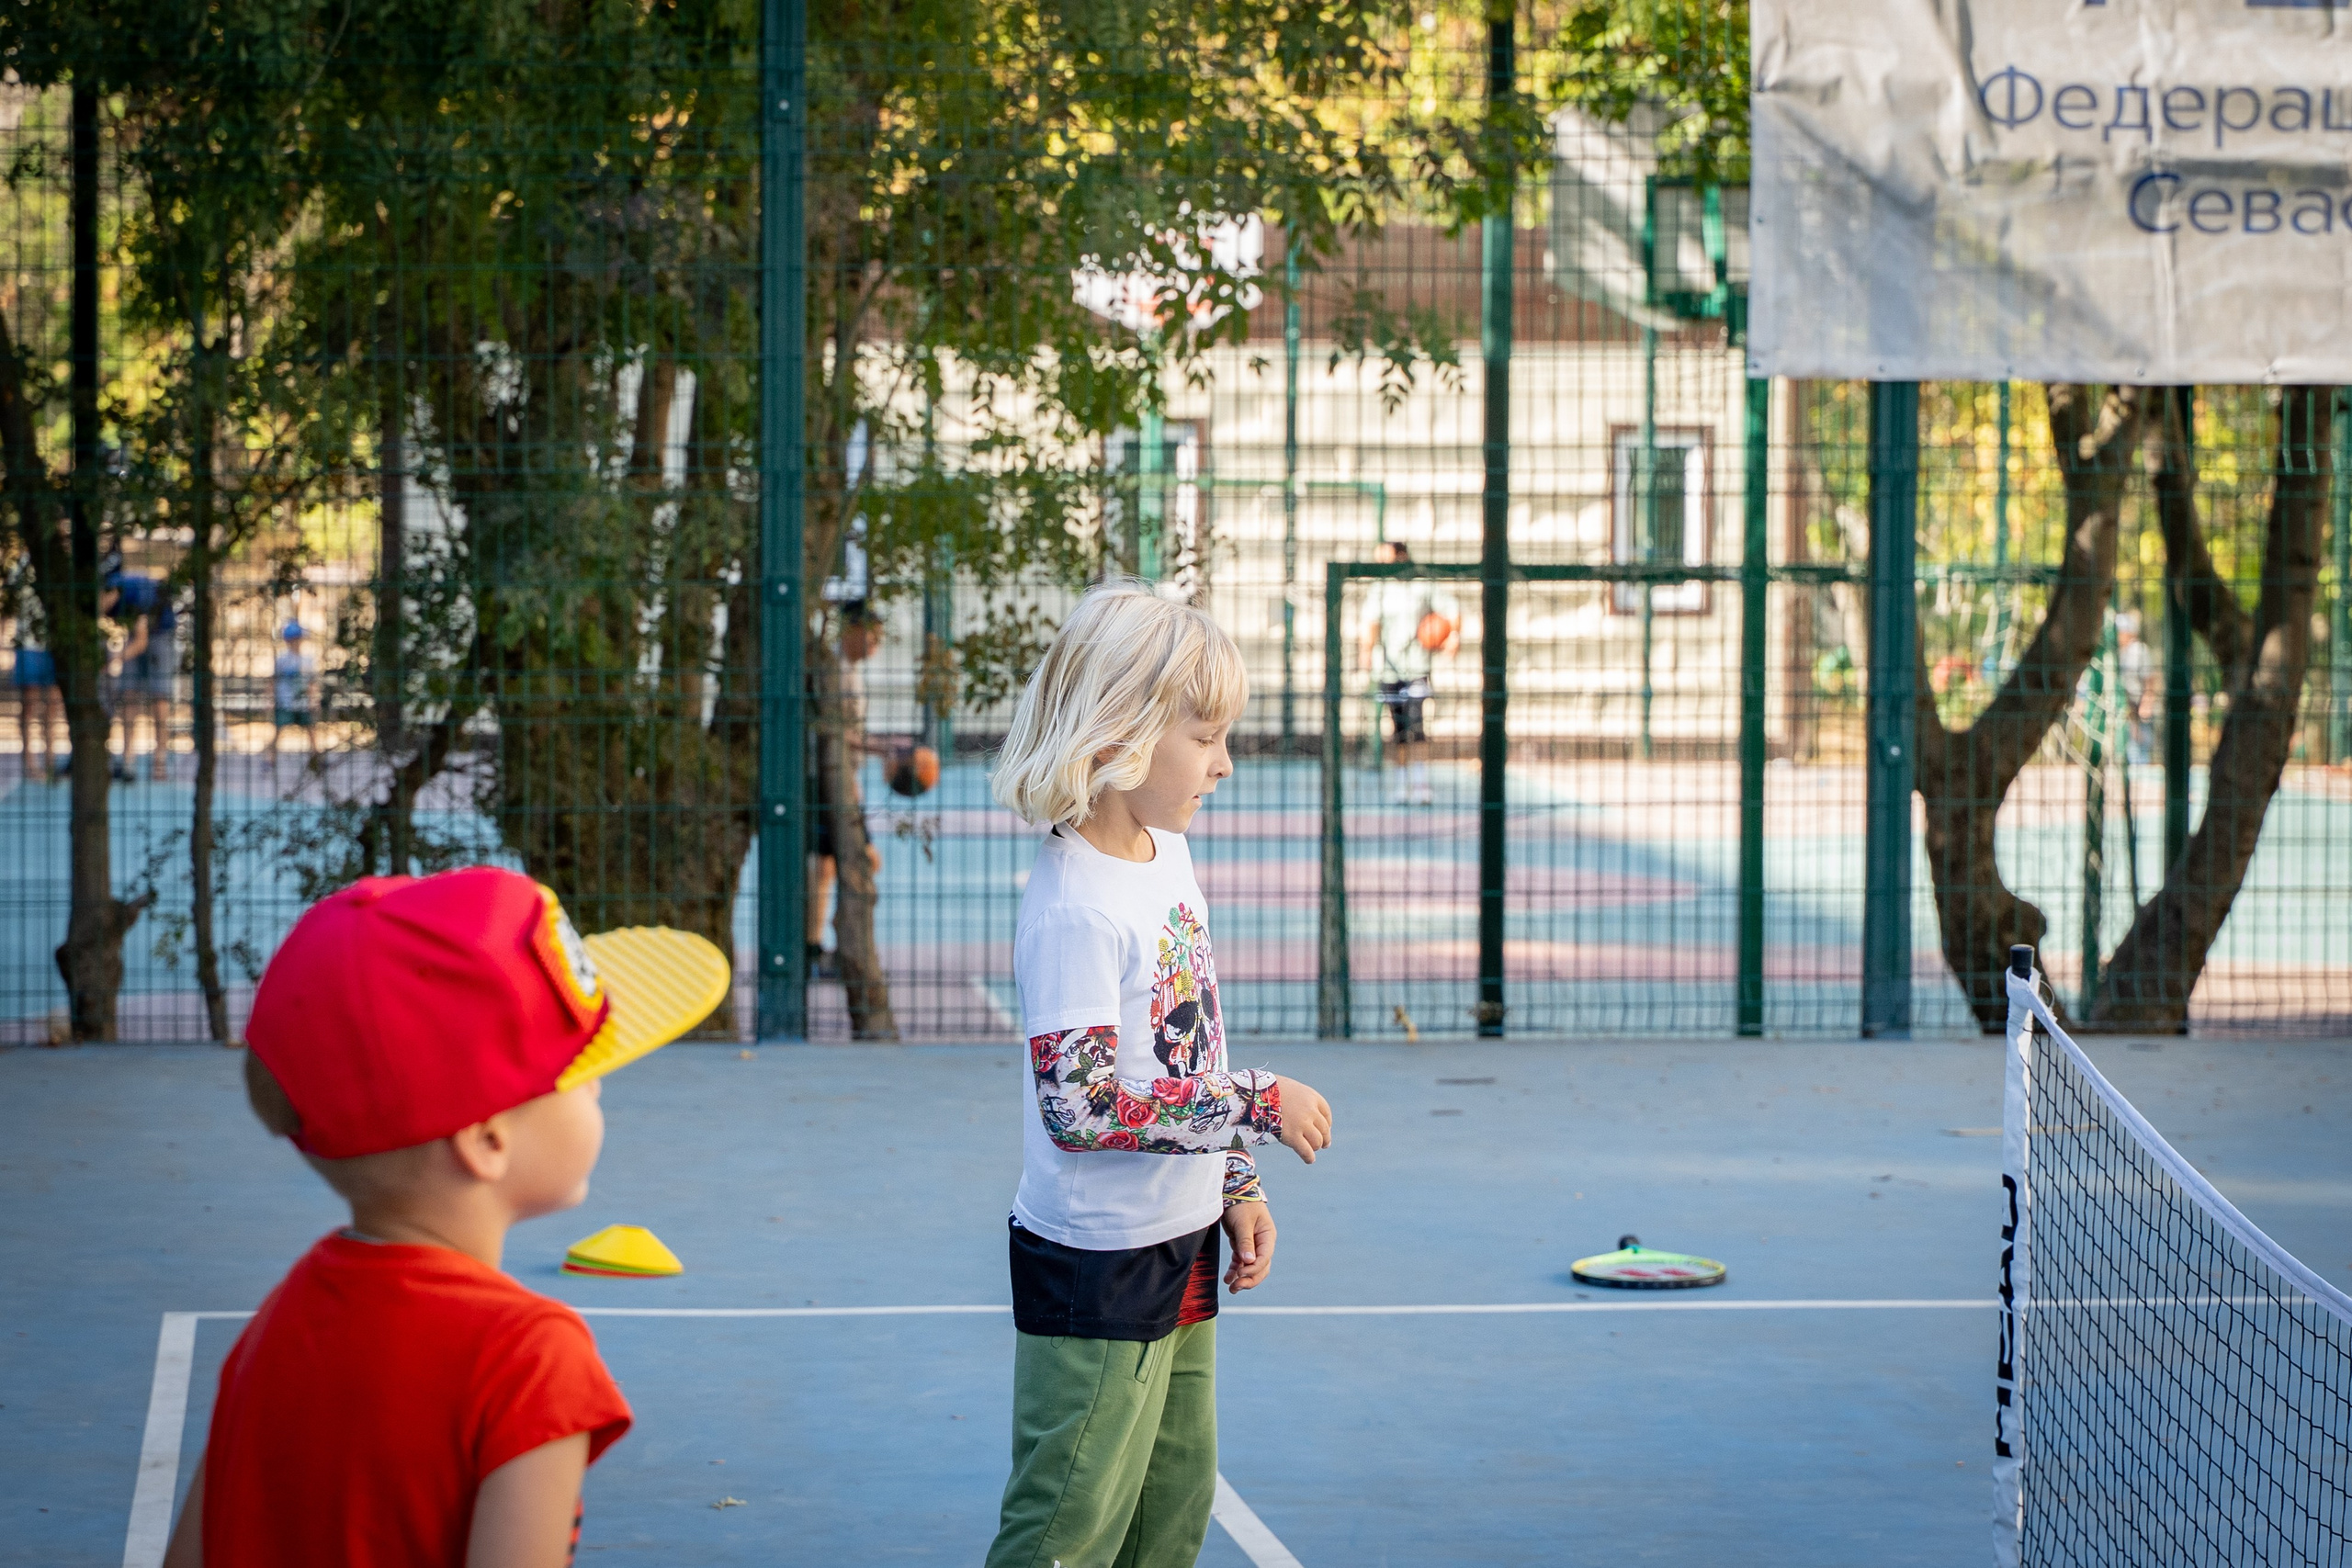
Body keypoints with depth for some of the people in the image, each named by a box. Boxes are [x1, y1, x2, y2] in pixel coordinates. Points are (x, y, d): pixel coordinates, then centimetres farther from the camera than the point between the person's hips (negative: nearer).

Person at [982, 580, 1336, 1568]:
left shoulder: (1165, 851, 5)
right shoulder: (1072, 909, -23)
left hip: (1181, 1250, 9)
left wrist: (1236, 1185, 18)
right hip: (1095, 1269, -9)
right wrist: (1257, 1106, -23)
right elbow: (1081, 1107, -28)